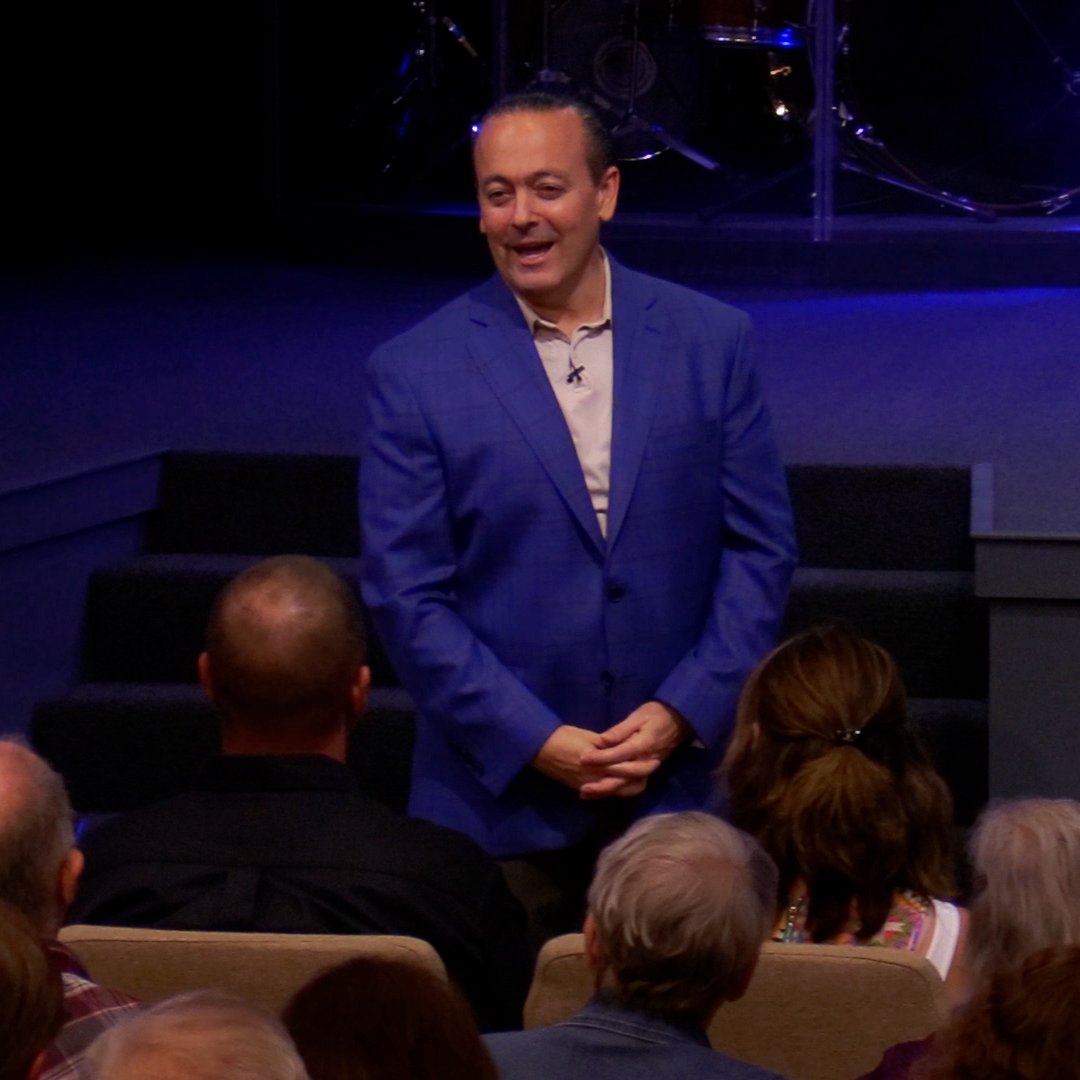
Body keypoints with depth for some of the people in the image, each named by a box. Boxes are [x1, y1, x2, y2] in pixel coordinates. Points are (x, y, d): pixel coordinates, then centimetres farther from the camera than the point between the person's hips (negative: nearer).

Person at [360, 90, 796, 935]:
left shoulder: (712, 343, 5)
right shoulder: (414, 374, -1)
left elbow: (761, 550, 6)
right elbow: (406, 595, -3)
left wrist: (681, 714, -7)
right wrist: (537, 742, -11)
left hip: (680, 787, 1)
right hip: (497, 798, -1)